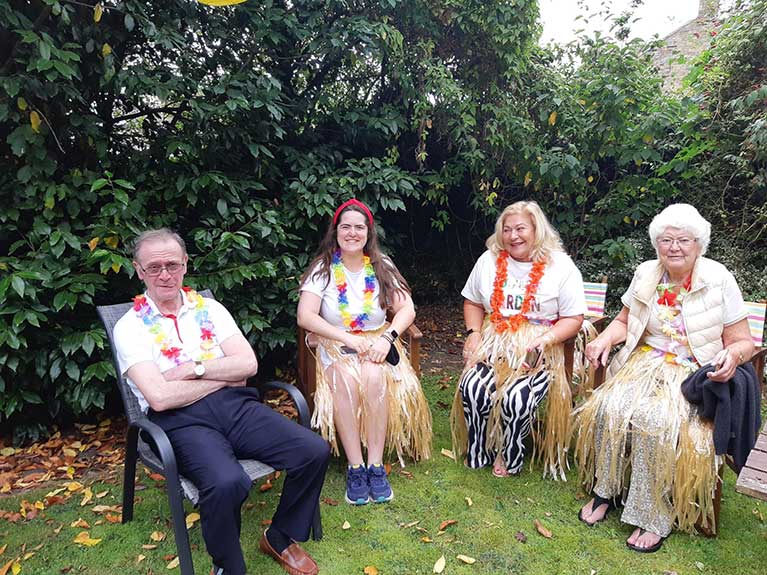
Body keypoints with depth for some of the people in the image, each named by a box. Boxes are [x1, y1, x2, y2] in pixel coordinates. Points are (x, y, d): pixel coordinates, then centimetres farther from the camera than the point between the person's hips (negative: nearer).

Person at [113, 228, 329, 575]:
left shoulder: (209, 308, 13)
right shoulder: (130, 326, 2)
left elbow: (248, 364, 2)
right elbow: (160, 397, -12)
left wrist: (193, 369, -7)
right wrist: (223, 376, -6)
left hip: (235, 404, 4)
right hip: (182, 420, -4)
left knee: (314, 451, -15)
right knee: (227, 483, -35)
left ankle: (280, 539, 12)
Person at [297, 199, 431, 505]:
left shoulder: (382, 267, 6)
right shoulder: (323, 269, -1)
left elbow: (407, 309, 0)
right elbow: (305, 316, -11)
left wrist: (388, 337, -19)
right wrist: (348, 339, -20)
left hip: (377, 341, 1)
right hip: (335, 344, -1)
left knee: (374, 376, -32)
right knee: (346, 379, -33)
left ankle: (376, 464, -22)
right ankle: (355, 466, -22)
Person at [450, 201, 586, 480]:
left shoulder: (561, 266, -1)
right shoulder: (489, 260, 9)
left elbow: (573, 318, -1)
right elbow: (472, 302, 18)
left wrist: (547, 338, -18)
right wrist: (474, 332, 0)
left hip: (536, 351, -2)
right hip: (493, 344, 3)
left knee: (516, 398, -28)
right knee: (472, 388, -24)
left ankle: (509, 457, 2)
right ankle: (477, 455, 0)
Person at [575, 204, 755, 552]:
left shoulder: (719, 280, -6)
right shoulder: (646, 274, 3)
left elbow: (743, 342, 0)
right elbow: (624, 321, 15)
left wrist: (732, 355, -23)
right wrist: (606, 338, -5)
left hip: (696, 374, -3)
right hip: (646, 363, 4)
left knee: (656, 421, -30)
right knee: (610, 407, -24)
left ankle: (655, 517, -11)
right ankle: (605, 491, -5)